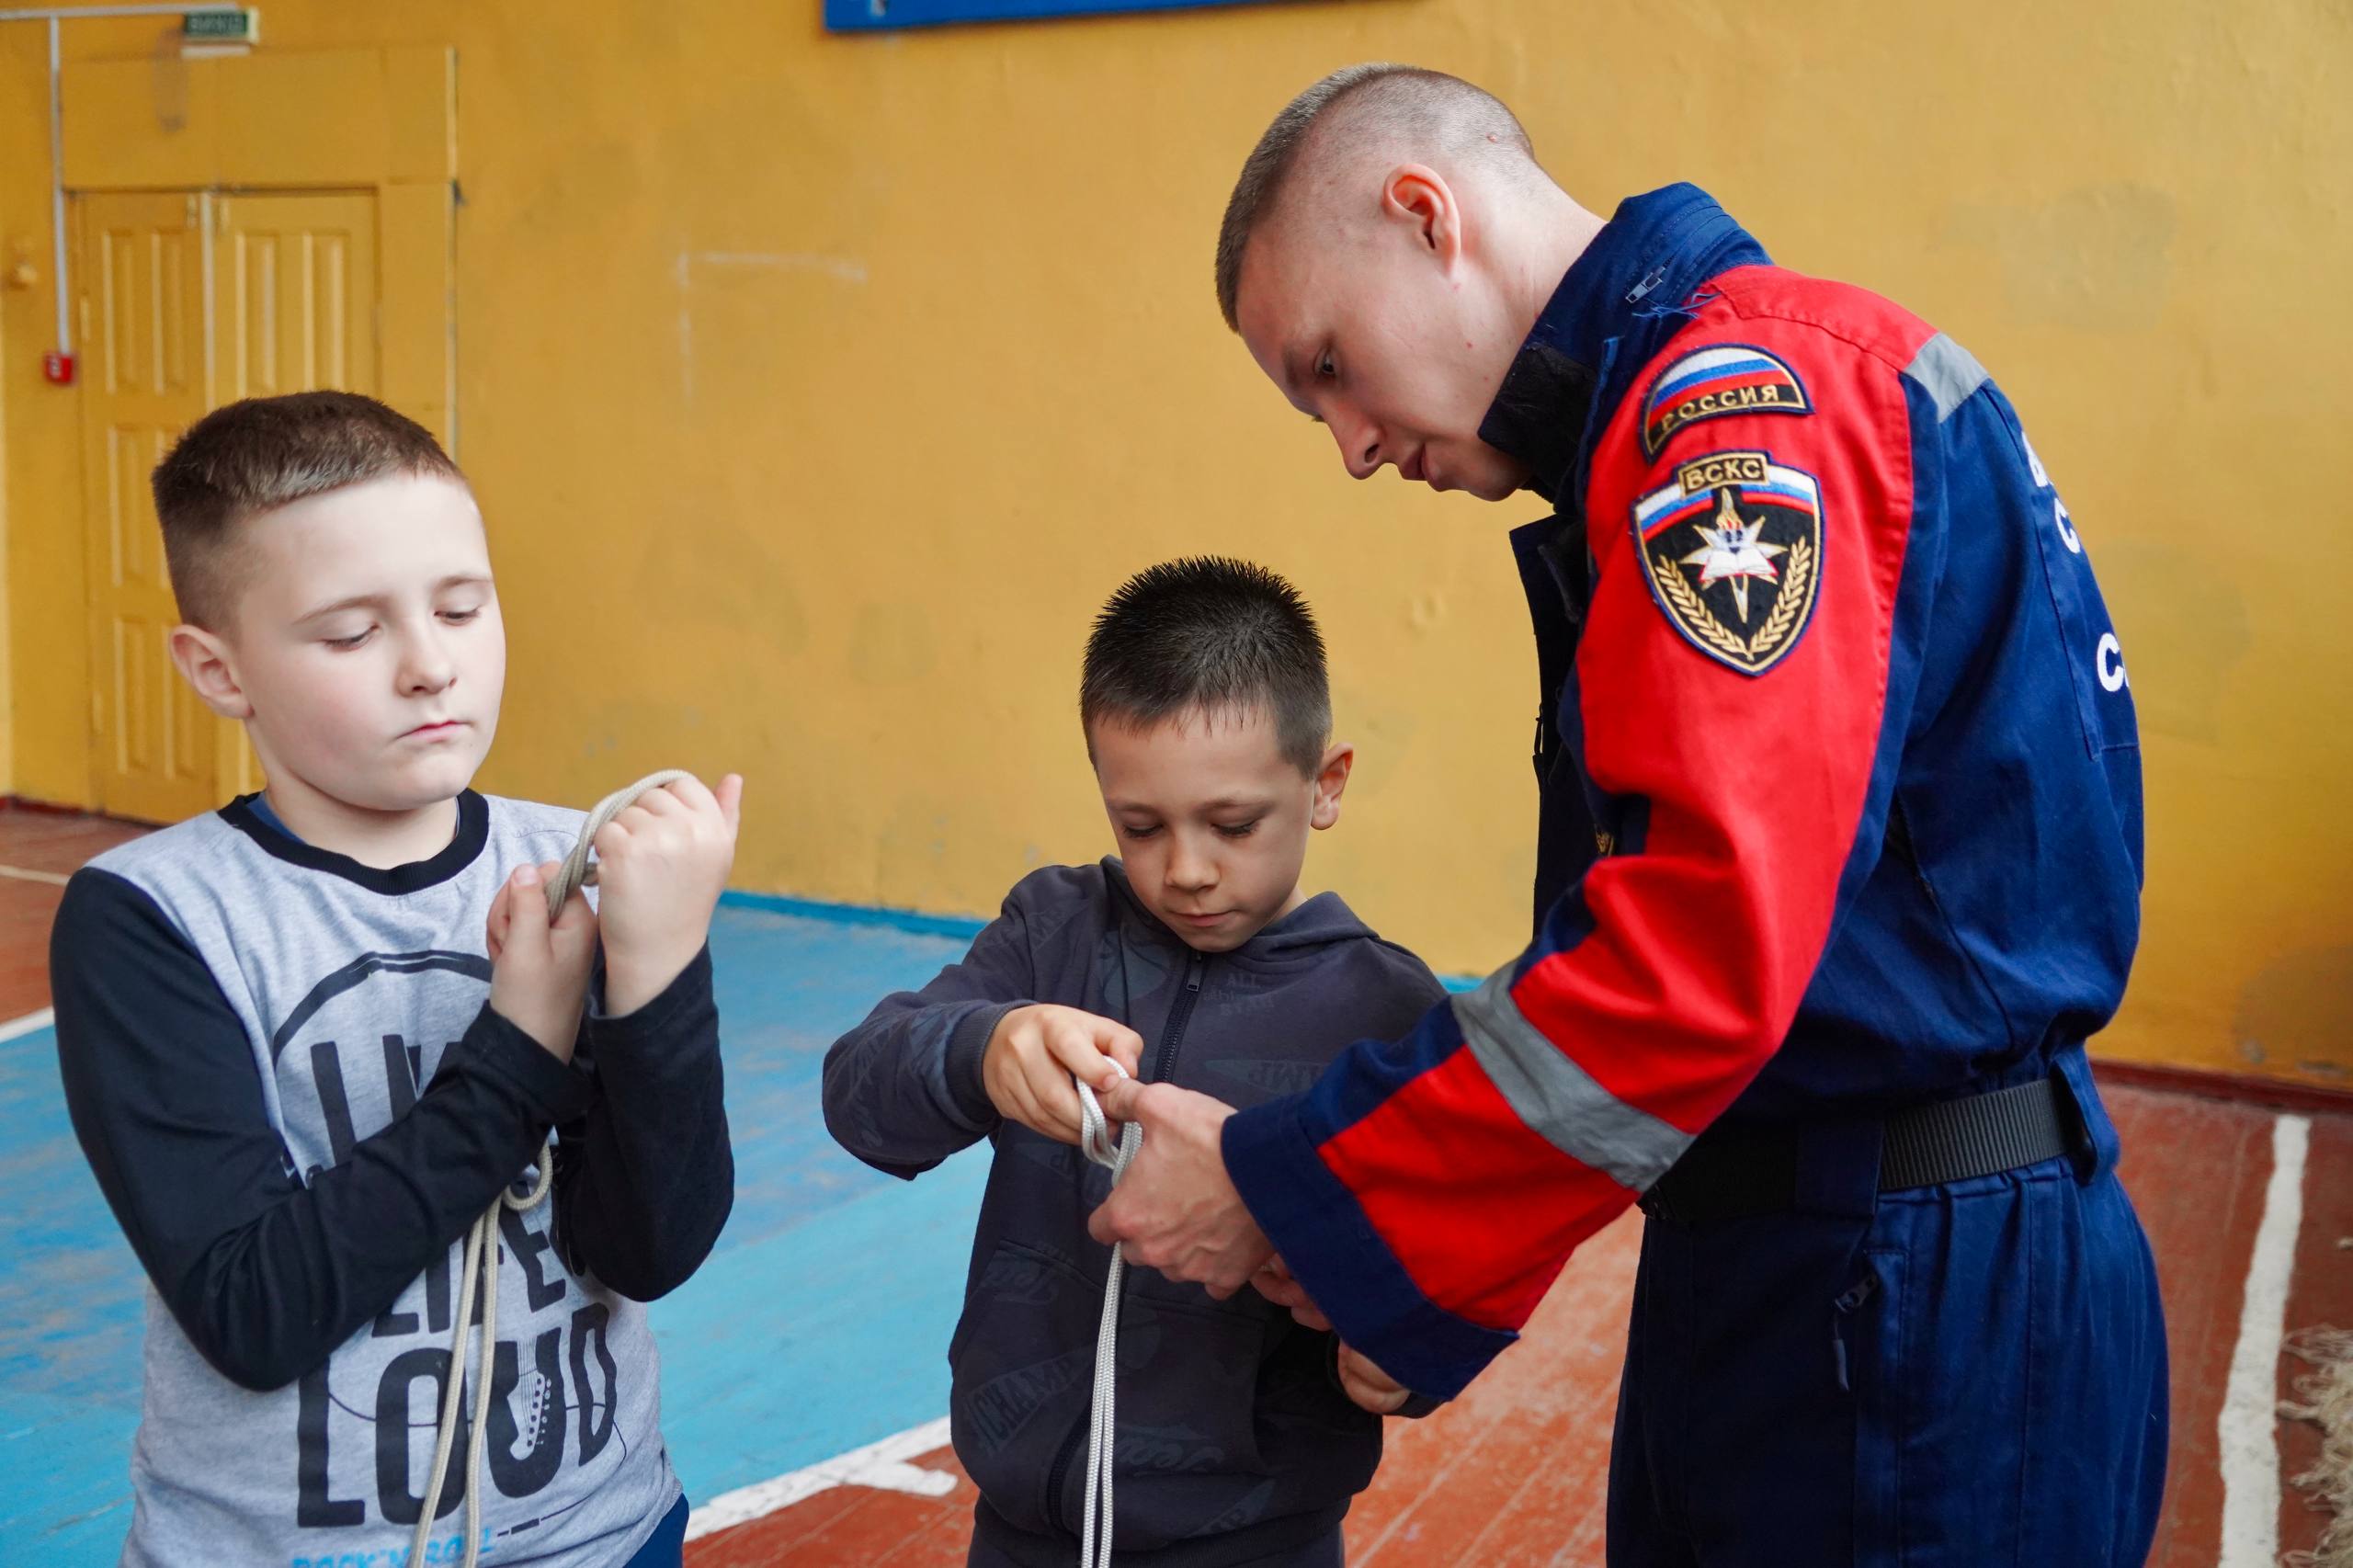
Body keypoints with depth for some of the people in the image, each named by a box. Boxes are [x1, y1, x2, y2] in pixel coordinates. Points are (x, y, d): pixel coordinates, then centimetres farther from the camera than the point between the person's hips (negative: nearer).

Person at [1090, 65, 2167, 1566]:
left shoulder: (1753, 390, -17)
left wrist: (1290, 1193, -16)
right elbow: (1668, 914, 10)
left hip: (1918, 1306, -9)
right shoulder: (1691, 393, 13)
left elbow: (1697, 950, -26)